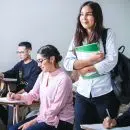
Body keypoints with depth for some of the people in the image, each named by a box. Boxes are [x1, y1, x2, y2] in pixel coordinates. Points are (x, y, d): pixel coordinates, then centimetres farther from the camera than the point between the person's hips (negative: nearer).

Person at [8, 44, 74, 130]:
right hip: (44, 116, 7)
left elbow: (55, 109, -19)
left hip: (61, 121, -7)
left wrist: (32, 122, -18)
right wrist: (17, 96, -12)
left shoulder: (63, 79, -19)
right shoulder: (43, 75, 6)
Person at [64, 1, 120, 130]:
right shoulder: (77, 38, 7)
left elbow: (111, 61, -13)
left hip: (105, 92, -3)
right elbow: (67, 63, -2)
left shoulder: (107, 34, -2)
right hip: (83, 93, 3)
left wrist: (86, 69, -10)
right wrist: (90, 60, -13)